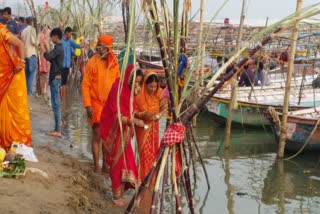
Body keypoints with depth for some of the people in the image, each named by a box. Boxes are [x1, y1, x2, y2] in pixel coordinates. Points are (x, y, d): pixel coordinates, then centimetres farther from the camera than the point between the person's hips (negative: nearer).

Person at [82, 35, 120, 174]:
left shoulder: (114, 63, 3)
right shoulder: (92, 63, -9)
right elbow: (85, 85, -8)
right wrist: (88, 105, -14)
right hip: (96, 103, -4)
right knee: (97, 134, -1)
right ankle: (96, 166, 7)